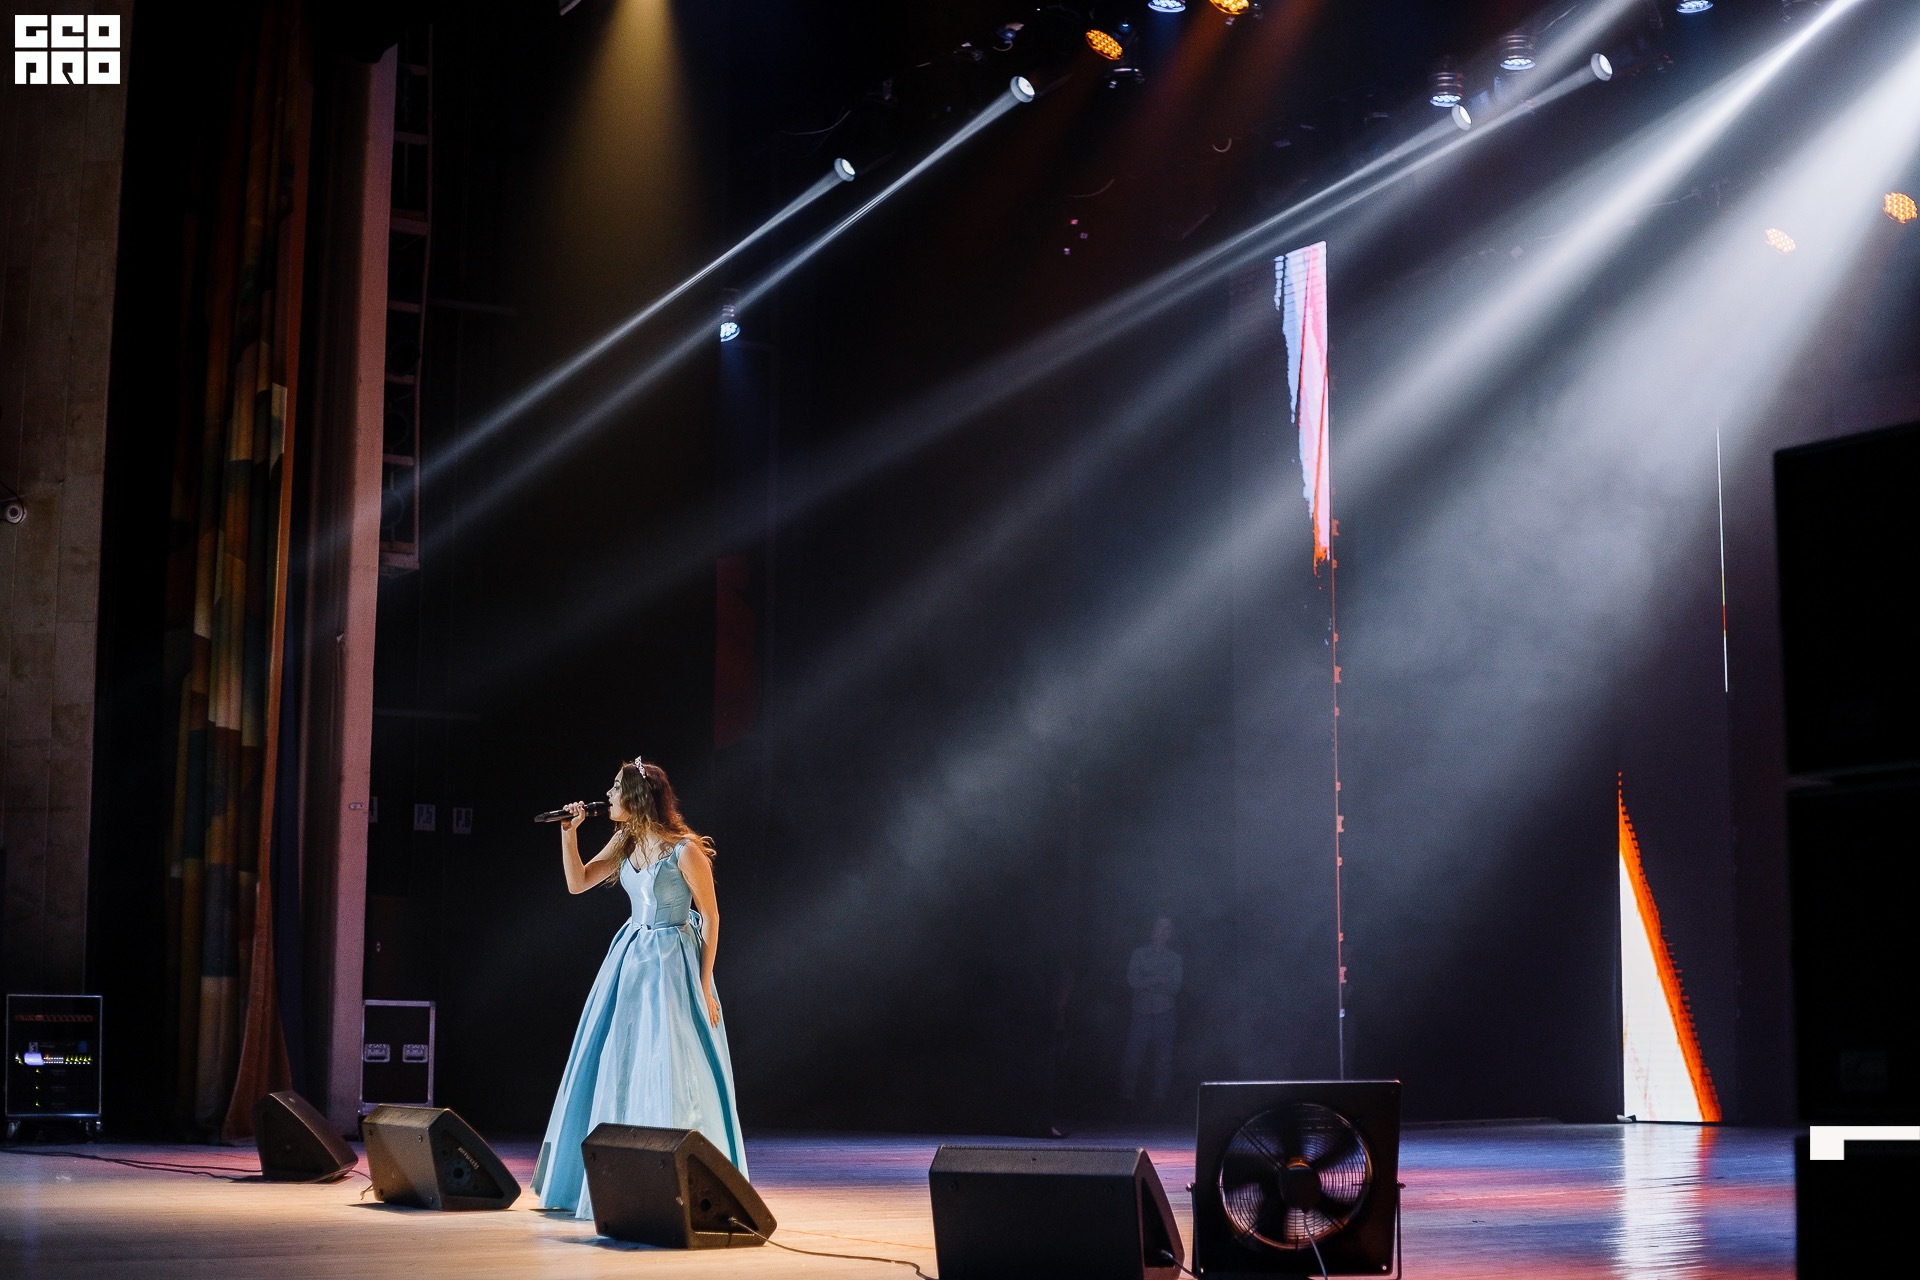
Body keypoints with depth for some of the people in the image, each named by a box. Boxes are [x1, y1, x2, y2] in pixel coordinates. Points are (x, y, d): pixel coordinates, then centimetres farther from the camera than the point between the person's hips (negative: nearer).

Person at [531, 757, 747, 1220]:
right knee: (615, 1069, 9)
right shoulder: (625, 843, 5)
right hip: (629, 959, 8)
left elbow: (711, 916, -11)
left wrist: (704, 985, -12)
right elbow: (577, 883, 10)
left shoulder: (685, 850, -15)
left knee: (669, 1070, -8)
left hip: (672, 962, -7)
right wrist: (569, 833, -4)